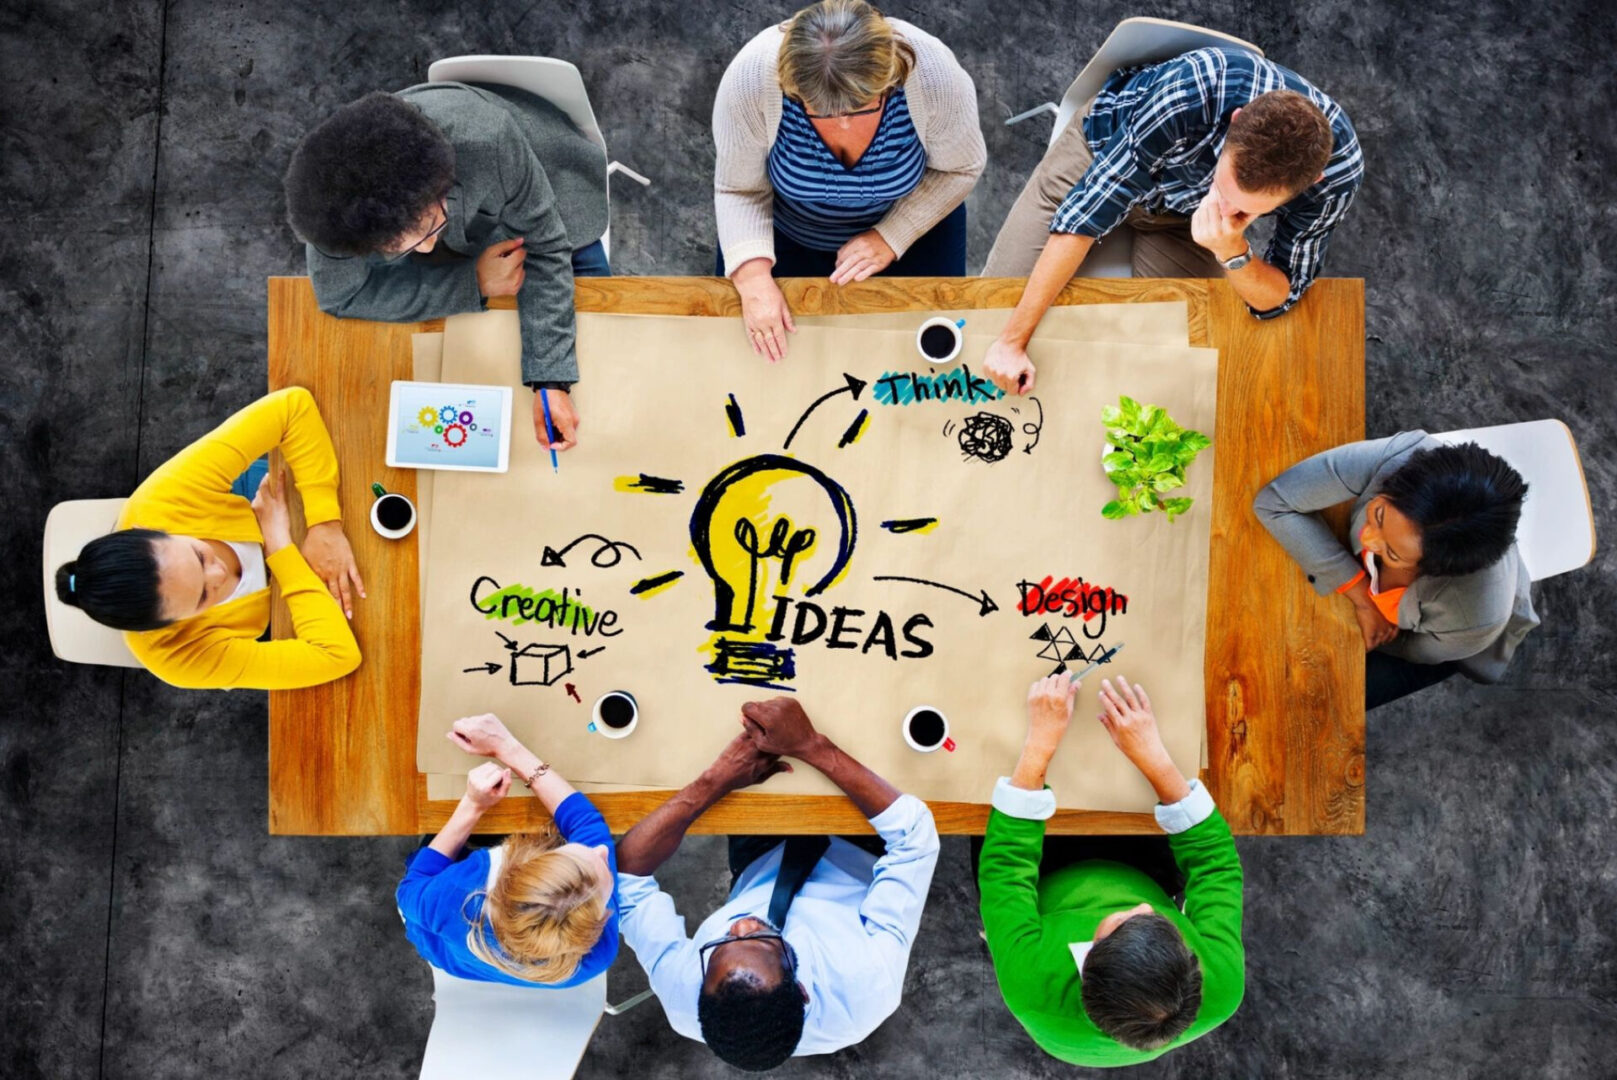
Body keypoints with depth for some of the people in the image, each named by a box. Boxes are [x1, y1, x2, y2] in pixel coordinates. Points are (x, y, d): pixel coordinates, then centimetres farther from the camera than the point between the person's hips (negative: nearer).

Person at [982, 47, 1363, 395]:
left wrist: (1232, 252, -45)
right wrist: (1013, 338, -36)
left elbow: (1278, 299, -22)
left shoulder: (1337, 169, -33)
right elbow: (1087, 209, -36)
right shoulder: (1191, 93, -43)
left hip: (1186, 210, 2)